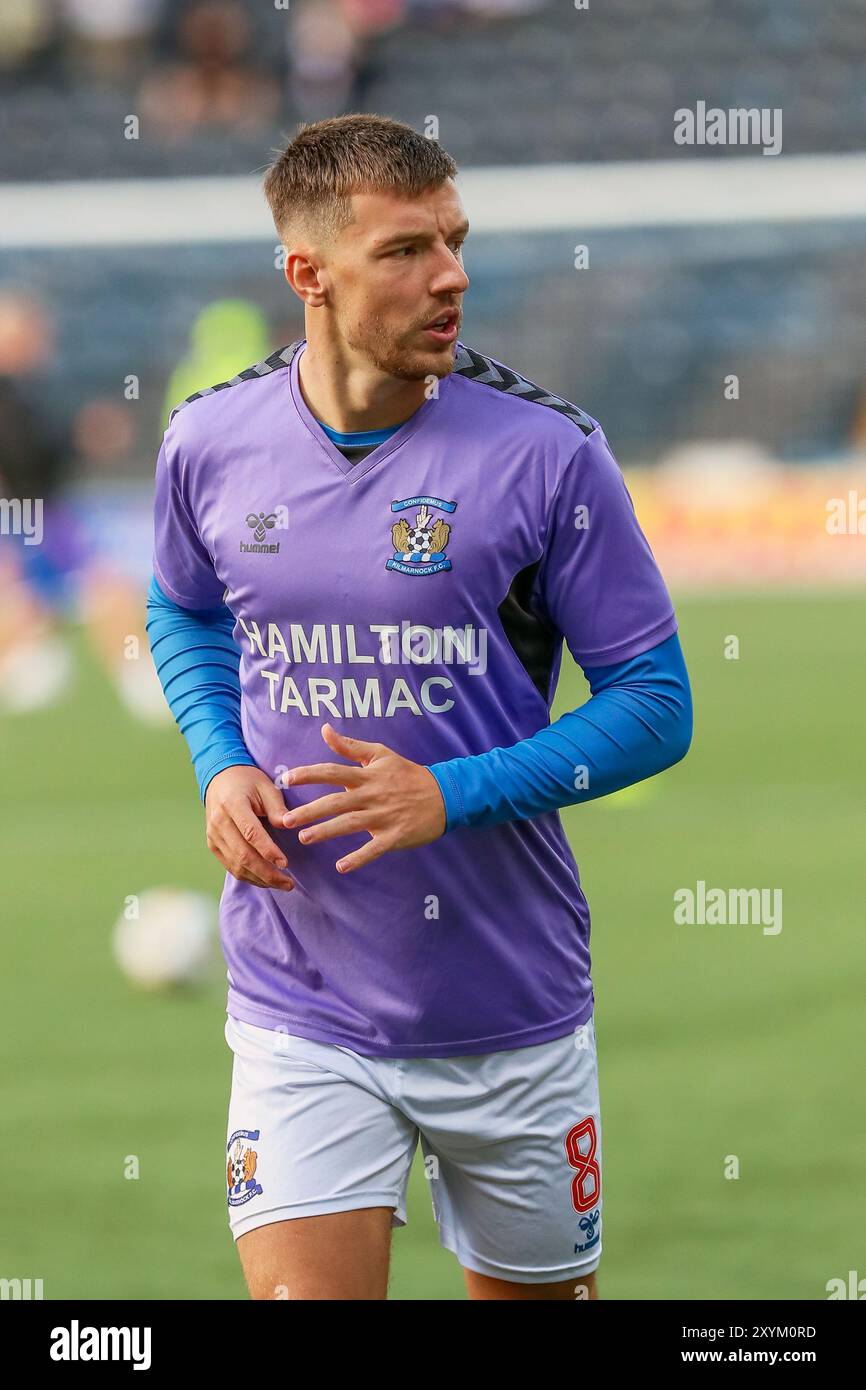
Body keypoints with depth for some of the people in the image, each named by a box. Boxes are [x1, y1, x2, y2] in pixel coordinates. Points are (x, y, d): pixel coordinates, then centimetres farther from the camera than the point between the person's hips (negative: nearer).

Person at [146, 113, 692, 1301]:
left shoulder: (546, 454, -11)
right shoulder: (211, 444, -3)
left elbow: (656, 707, -6)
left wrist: (455, 795, -19)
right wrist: (220, 766, 0)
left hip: (512, 1019, -1)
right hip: (300, 1015, 1)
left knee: (535, 1293, 13)